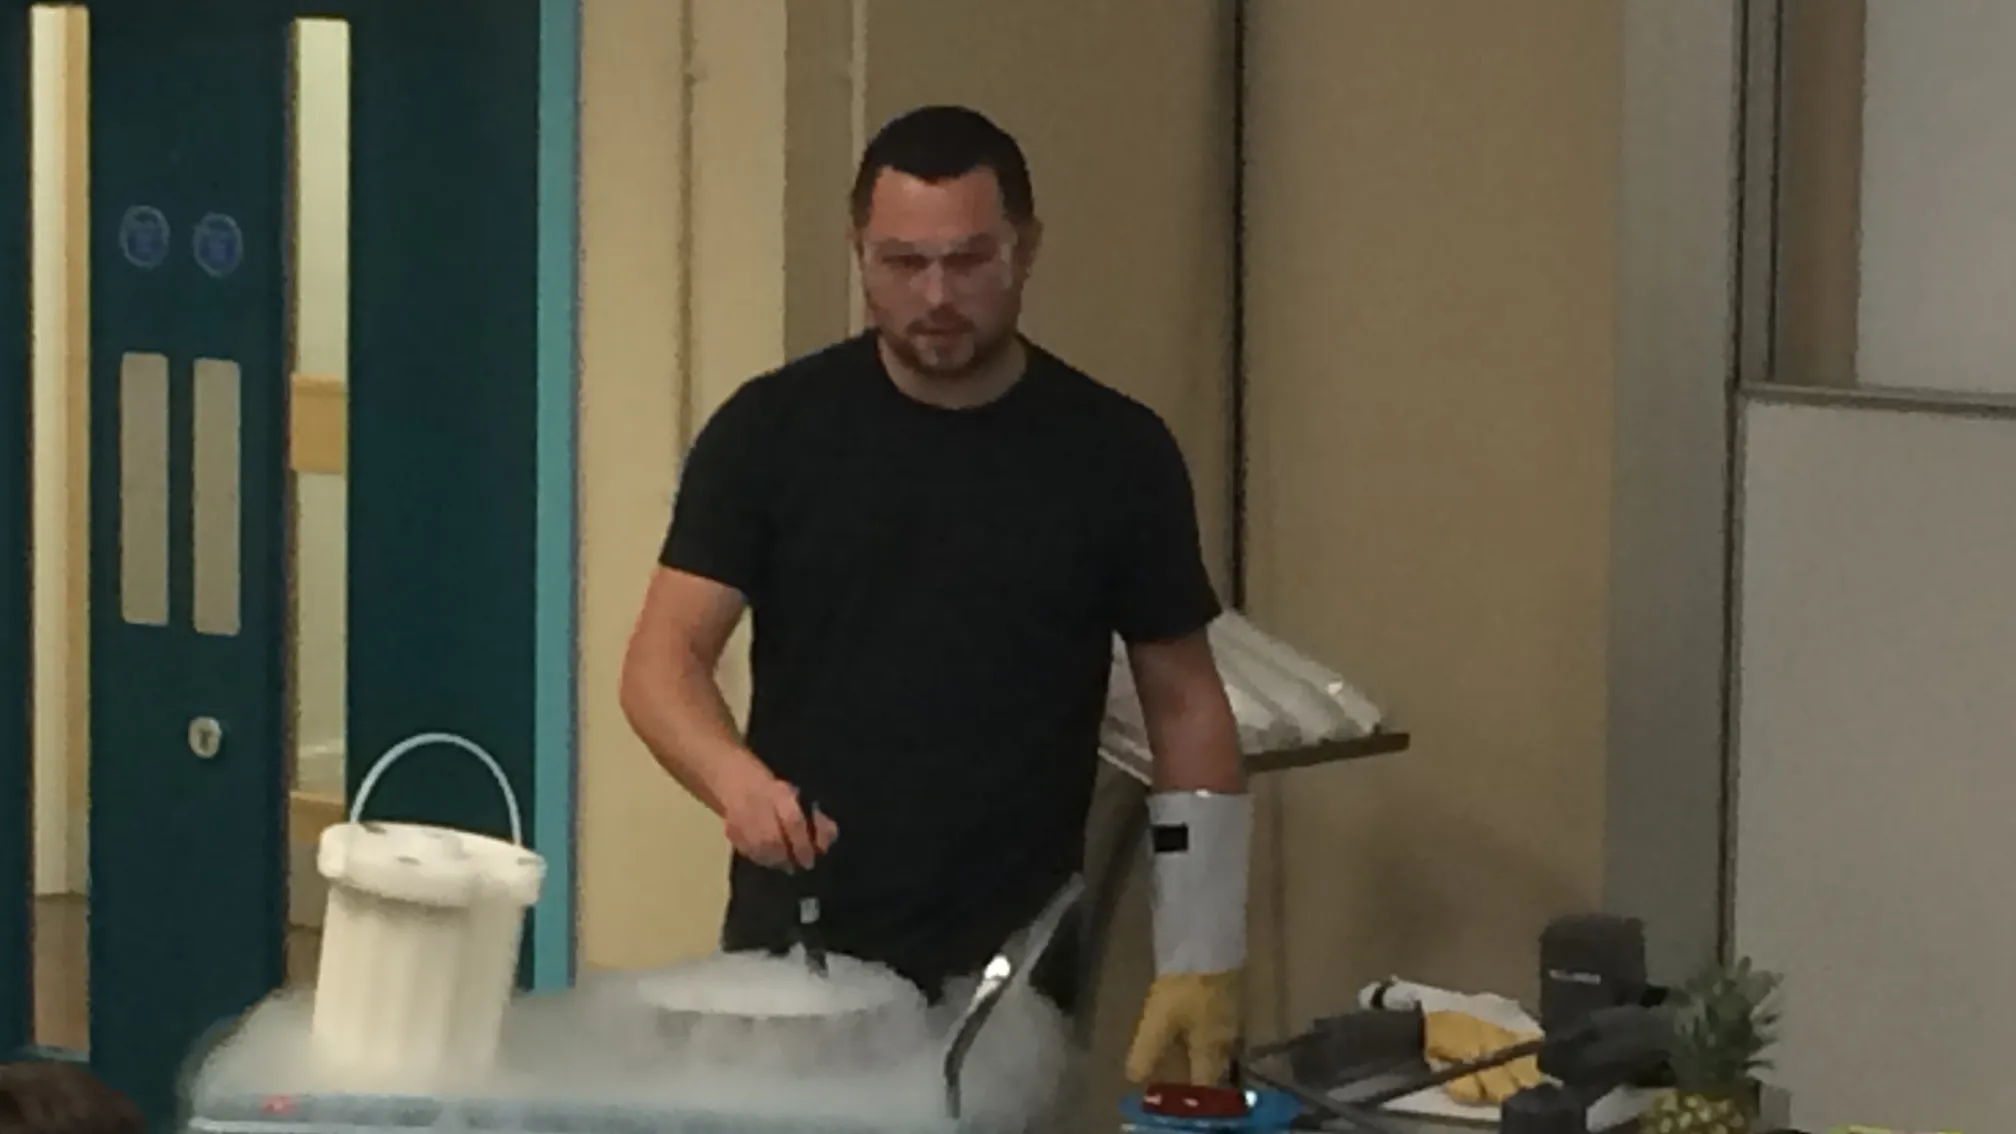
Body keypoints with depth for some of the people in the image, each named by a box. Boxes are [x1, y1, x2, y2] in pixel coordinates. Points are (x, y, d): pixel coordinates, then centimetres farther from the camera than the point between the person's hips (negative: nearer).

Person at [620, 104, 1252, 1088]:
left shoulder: (1114, 454, 0)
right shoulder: (772, 431, -1)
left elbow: (1185, 705, 5)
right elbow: (664, 659, -5)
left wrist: (1200, 958, -1)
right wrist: (737, 778, -26)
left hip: (1012, 975, 0)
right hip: (791, 956, 0)